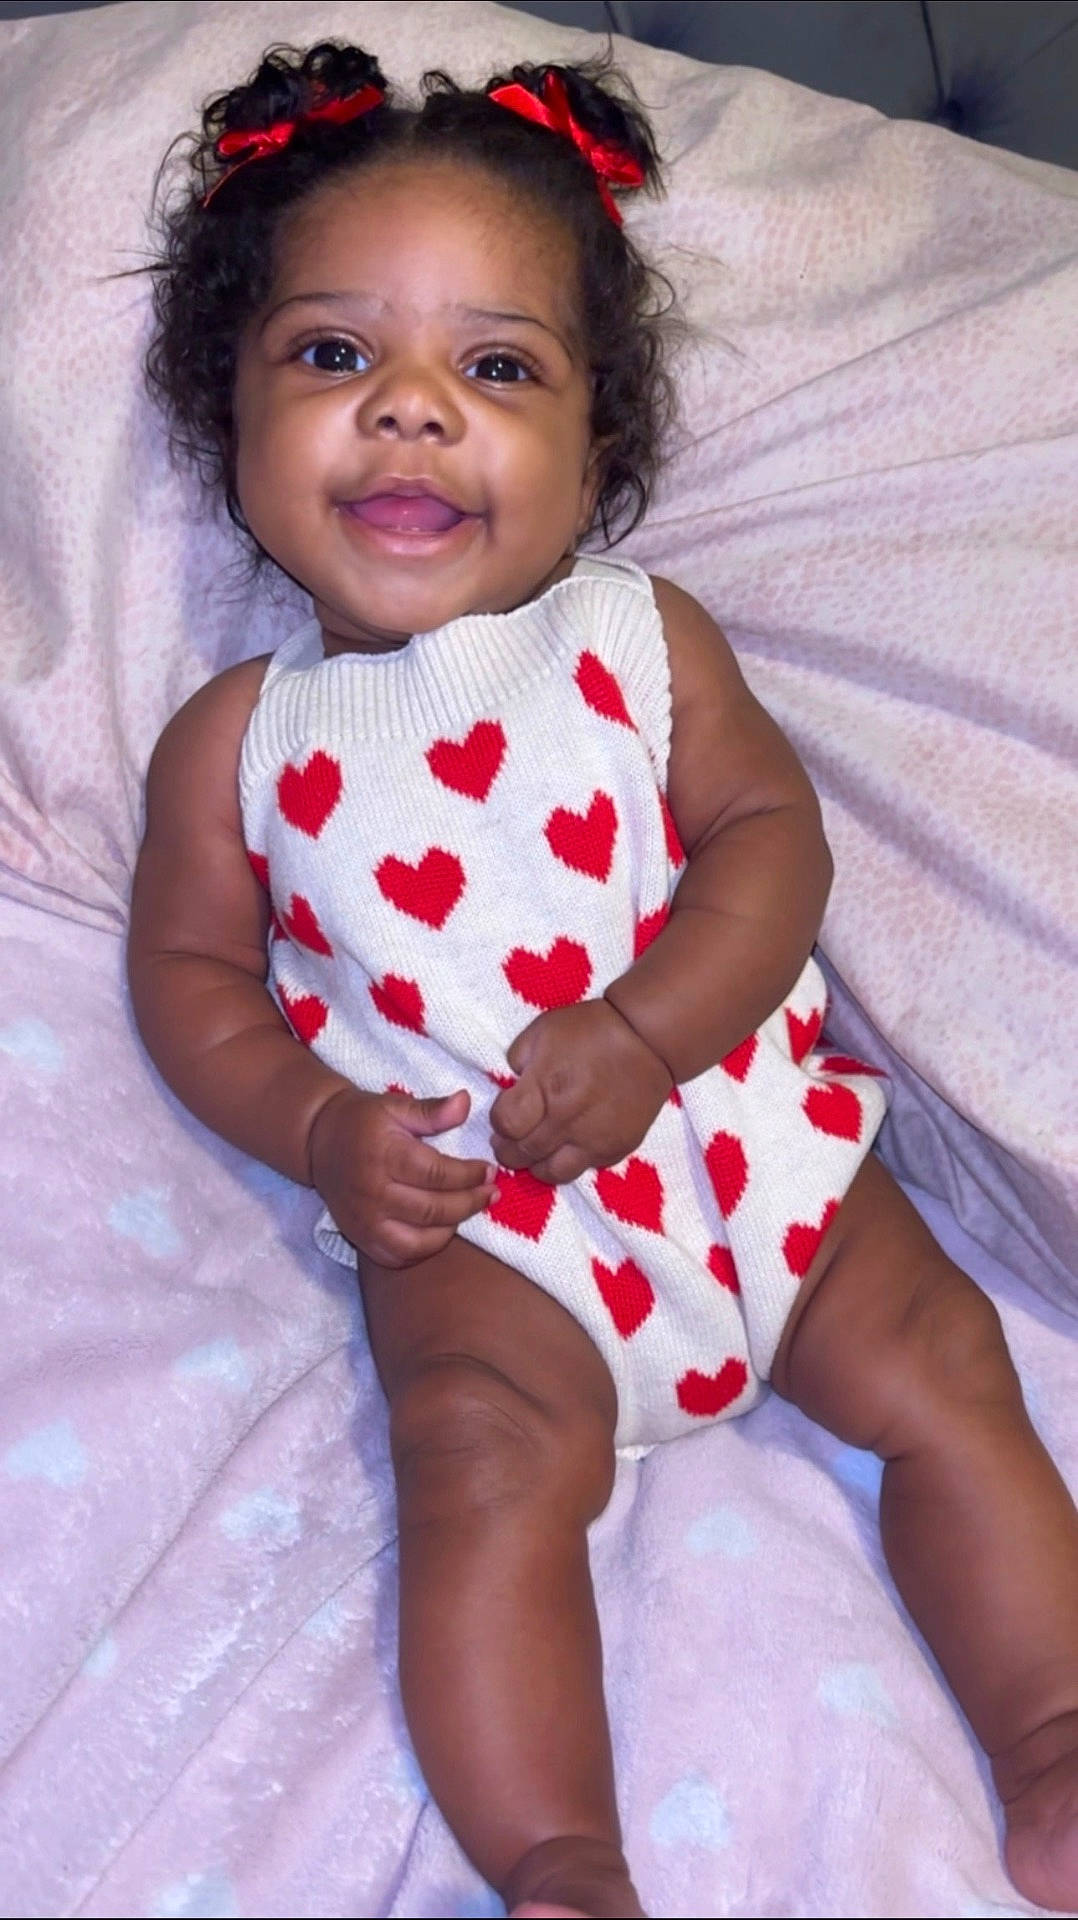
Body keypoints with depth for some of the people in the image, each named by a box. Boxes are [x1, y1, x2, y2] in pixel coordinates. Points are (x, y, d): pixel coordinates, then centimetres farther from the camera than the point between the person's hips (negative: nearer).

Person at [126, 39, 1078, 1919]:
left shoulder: (645, 641, 1)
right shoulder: (239, 737, 0)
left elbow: (771, 831, -3)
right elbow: (188, 965, 6)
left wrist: (641, 1031, -19)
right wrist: (317, 1126, -13)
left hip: (736, 1119, 3)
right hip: (470, 1211, -2)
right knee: (488, 1463, -23)